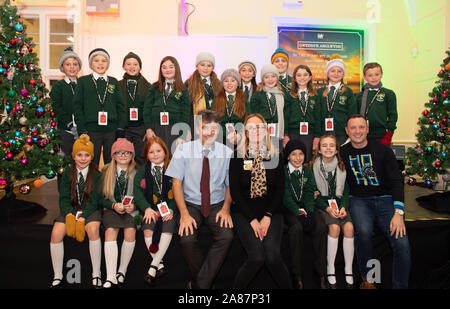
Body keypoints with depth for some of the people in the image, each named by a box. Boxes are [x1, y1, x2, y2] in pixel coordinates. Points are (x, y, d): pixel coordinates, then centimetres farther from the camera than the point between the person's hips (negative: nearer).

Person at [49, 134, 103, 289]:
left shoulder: (96, 174, -5)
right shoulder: (67, 174, 4)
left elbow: (94, 200, -8)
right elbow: (64, 198, 1)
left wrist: (81, 217, -22)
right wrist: (69, 215, -18)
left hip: (90, 210, -2)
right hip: (70, 210, 3)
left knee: (93, 229, -33)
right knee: (56, 233, -23)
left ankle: (96, 274, -17)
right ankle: (57, 276, -5)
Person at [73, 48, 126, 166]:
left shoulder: (113, 82, 12)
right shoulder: (83, 81, 5)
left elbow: (120, 106, 11)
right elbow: (77, 106, 1)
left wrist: (120, 128, 1)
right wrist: (82, 130, -7)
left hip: (112, 130, 2)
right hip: (91, 130, -2)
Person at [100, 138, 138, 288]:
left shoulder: (137, 172, 6)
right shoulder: (106, 171, 9)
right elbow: (100, 197, 7)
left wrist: (133, 206, -12)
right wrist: (113, 205, -9)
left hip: (131, 209, -1)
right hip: (111, 208, 1)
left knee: (130, 231, -26)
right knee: (110, 231, -25)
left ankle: (122, 272, -9)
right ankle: (110, 277, -26)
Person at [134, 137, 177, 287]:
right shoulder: (143, 171, 12)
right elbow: (137, 191, 2)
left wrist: (171, 209, -13)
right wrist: (147, 208, -13)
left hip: (169, 208, -1)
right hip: (151, 208, 1)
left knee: (167, 229, -29)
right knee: (148, 230, -26)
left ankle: (153, 267, -20)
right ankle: (161, 266, -12)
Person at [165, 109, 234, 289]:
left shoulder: (227, 153, -1)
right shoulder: (183, 150, -3)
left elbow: (230, 185, 6)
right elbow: (176, 182, -5)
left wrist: (225, 208, -11)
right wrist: (184, 213, -17)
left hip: (217, 205, 1)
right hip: (191, 205, 0)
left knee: (226, 237, -25)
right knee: (187, 239, -26)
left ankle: (199, 284, -9)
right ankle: (206, 281, 1)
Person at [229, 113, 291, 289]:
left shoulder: (275, 156, 9)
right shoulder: (238, 156, 3)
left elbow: (280, 190, 5)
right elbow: (235, 191, -1)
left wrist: (267, 216, -8)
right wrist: (252, 219, -10)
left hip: (271, 211, 1)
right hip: (244, 212, -1)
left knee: (272, 255, -23)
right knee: (257, 256, -22)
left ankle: (287, 287, 4)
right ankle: (237, 287, 4)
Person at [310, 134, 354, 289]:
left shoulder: (342, 167, 6)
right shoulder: (313, 166, -2)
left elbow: (346, 191, 8)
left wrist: (343, 207, -9)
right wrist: (327, 208, -15)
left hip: (339, 204, 3)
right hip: (321, 204, -2)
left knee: (349, 227, -24)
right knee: (334, 227, -28)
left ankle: (349, 271, -13)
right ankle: (330, 271, -16)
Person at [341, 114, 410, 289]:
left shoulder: (383, 151, 4)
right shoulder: (342, 153, 6)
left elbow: (396, 181, -1)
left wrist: (398, 212, -13)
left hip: (385, 200, 1)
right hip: (359, 200, 0)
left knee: (402, 244, -23)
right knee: (363, 231, -33)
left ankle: (400, 286, 0)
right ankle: (366, 278, -8)